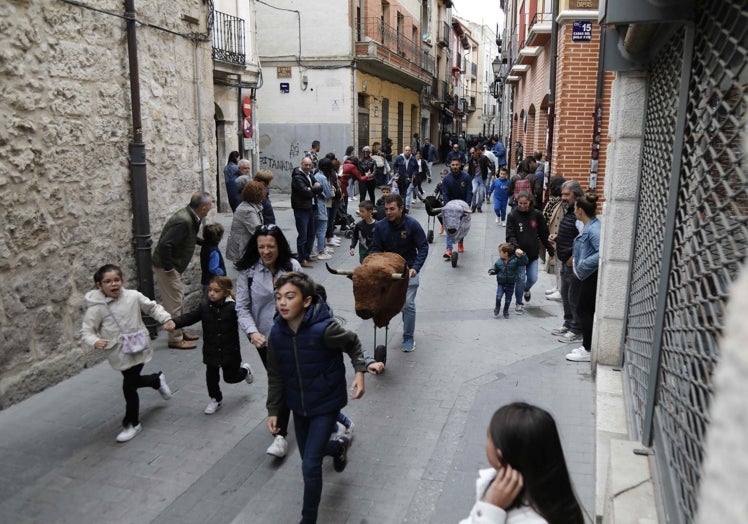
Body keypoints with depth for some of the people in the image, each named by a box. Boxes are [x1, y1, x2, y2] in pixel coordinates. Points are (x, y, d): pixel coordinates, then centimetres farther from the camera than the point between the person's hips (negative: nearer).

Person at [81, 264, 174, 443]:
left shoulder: (133, 296, -8)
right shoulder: (97, 308, -12)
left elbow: (152, 308, 6)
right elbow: (86, 331, -9)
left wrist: (166, 319, -7)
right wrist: (95, 341, -29)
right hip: (119, 353, 2)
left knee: (129, 386, -1)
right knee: (132, 381, 18)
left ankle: (132, 423, 19)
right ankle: (157, 380, 51)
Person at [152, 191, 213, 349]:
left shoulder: (191, 217, 1)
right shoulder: (183, 221, -28)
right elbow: (165, 244, -32)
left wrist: (204, 242, 9)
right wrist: (168, 268, -24)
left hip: (174, 266, 10)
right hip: (167, 267, -10)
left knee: (179, 301, 19)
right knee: (174, 303, -1)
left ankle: (180, 332, 32)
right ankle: (175, 339, 10)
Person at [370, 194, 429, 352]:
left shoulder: (412, 224, -14)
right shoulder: (380, 226, -7)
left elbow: (423, 247, -10)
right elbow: (375, 249, 0)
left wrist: (415, 268, -22)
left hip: (409, 269, -3)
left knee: (408, 304, -7)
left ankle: (408, 338, 8)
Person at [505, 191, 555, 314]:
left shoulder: (536, 214, -1)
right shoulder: (512, 215, -6)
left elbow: (544, 234, 6)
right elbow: (510, 235, -10)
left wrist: (550, 249, 6)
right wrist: (516, 248, -26)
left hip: (533, 253, 2)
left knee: (533, 278, 4)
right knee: (520, 278, -2)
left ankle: (526, 289, 40)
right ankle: (519, 303, 15)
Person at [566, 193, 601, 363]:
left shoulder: (594, 229, -22)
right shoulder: (589, 226, 8)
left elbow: (602, 252, -31)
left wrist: (583, 265, -25)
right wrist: (576, 258, 10)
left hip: (592, 277, -10)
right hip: (588, 276, 10)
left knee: (586, 311, 1)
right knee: (586, 311, 16)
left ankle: (587, 350, 12)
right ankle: (587, 346, 26)